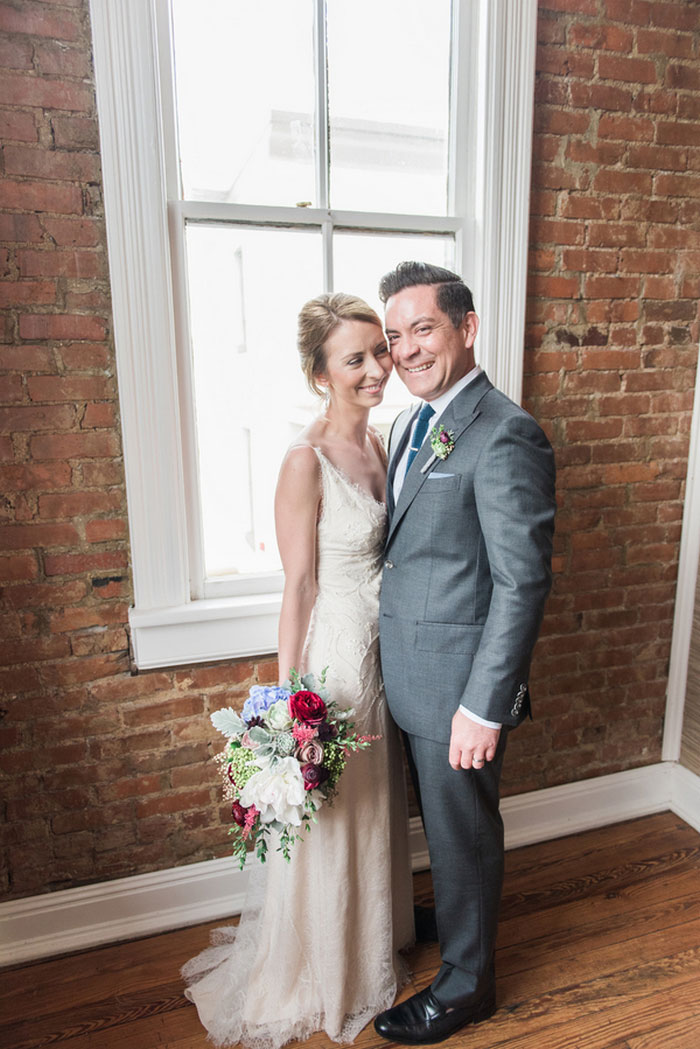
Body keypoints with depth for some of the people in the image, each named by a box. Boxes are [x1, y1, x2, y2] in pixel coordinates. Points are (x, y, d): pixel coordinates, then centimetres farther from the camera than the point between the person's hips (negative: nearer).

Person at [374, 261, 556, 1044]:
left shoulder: (506, 436, -20)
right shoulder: (410, 426, 8)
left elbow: (523, 583, -21)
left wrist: (484, 706, -20)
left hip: (459, 683, -8)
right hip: (406, 676, 8)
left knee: (462, 833, 14)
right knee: (438, 822, 27)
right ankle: (447, 923, 55)